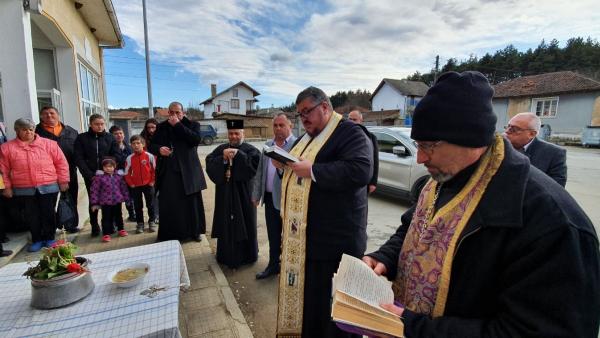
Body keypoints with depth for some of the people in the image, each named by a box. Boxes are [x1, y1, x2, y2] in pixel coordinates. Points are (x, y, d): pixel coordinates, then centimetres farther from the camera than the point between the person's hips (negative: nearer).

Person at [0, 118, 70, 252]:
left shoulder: (49, 144, 0)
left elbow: (61, 163, 2)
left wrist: (63, 181, -1)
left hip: (48, 187, -1)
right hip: (24, 190, 1)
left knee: (48, 214, 7)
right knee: (32, 216, 9)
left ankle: (49, 238, 20)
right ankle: (37, 240, 22)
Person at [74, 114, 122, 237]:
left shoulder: (110, 137, 4)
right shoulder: (81, 138, 2)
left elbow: (117, 156, -1)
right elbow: (79, 158, -3)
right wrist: (89, 175, -12)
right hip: (90, 176, 0)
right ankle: (95, 227, 21)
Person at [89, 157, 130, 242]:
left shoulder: (118, 176, 2)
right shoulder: (99, 177, -8)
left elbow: (123, 187, 10)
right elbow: (94, 190, -6)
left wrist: (126, 198, 11)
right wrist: (94, 203, -7)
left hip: (117, 200, 3)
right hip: (105, 202, -3)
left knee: (118, 216, 17)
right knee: (106, 218, 2)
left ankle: (121, 229, 32)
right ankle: (106, 234, 12)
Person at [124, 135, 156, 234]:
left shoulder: (149, 156, -8)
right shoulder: (129, 158, -4)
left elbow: (154, 169, -3)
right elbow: (127, 173, 2)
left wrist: (152, 181, -5)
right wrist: (131, 184, -2)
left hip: (148, 184, -1)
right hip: (135, 186, 1)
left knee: (150, 204, 8)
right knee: (138, 206, 10)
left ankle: (151, 222, 22)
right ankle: (140, 223, 21)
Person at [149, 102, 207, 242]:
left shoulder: (192, 125, 4)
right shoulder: (162, 127, 11)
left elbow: (196, 139, -15)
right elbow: (151, 145, 11)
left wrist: (178, 125, -15)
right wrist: (159, 149, -12)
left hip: (188, 171, -1)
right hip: (168, 171, 2)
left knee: (192, 202, 6)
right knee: (168, 204, 0)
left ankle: (194, 231, 21)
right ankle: (169, 235, 14)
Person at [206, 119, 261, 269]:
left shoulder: (251, 150, 0)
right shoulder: (220, 149, 8)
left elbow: (255, 165, -18)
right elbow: (209, 166, -3)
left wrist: (238, 154, -20)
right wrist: (223, 159, -19)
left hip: (243, 194, -3)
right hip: (225, 194, 3)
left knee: (244, 225, 7)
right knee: (226, 224, 8)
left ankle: (246, 255, 24)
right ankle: (227, 255, 25)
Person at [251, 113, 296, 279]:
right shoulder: (268, 145, 10)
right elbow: (260, 171, 12)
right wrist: (256, 194, 11)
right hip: (270, 198, 6)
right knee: (273, 236, 18)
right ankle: (273, 265, 36)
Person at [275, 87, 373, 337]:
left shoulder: (350, 133, -10)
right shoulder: (306, 138, 18)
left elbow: (361, 170, -26)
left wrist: (312, 170, -23)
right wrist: (283, 164, 2)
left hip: (335, 239, -8)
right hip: (301, 235, 8)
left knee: (333, 304, 5)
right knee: (305, 295, 20)